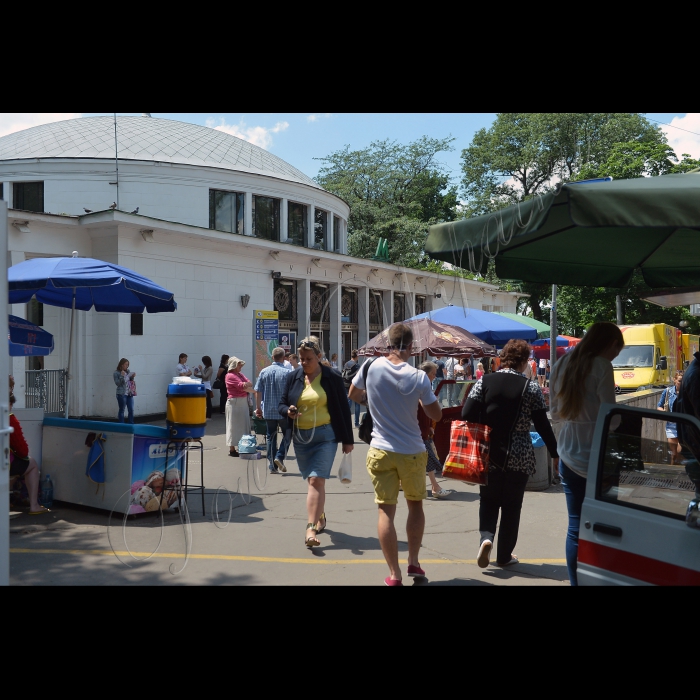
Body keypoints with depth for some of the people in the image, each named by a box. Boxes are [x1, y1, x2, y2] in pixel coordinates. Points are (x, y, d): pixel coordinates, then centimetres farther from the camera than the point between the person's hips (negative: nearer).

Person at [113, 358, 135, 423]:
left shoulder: (127, 371, 10)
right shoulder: (116, 373, -5)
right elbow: (117, 383, -10)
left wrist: (132, 377, 1)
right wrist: (122, 376, -20)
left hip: (129, 393, 5)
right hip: (121, 394, -5)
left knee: (131, 410, 5)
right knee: (122, 410, 2)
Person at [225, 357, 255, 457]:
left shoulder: (240, 374, 15)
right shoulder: (230, 376, -11)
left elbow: (249, 383, 6)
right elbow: (242, 386, -18)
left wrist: (245, 384, -14)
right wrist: (252, 390, -8)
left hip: (243, 402, 9)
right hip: (234, 402, -9)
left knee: (244, 425, 10)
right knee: (234, 425, -3)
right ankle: (232, 449, 3)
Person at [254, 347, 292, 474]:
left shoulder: (264, 372, 1)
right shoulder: (287, 372, -10)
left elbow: (258, 391, 2)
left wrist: (258, 408, 11)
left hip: (268, 411, 3)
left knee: (271, 437, 12)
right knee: (287, 435, 14)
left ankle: (272, 466, 12)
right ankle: (279, 456, -4)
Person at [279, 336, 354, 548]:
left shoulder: (332, 378, -3)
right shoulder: (293, 377, 6)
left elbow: (343, 409, 1)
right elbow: (282, 403, 12)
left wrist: (348, 440, 2)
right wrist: (288, 411, -13)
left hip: (325, 436, -4)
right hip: (300, 437, 4)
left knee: (316, 480, -13)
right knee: (314, 481, 13)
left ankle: (311, 528, -16)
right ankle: (321, 517, 34)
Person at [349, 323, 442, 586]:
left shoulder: (372, 366, -7)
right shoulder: (418, 377, -12)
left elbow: (353, 395, 10)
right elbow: (436, 415, -4)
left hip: (381, 451, 0)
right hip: (413, 452, 0)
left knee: (386, 511, 3)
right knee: (415, 505, 20)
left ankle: (394, 574, 4)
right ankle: (414, 563, 26)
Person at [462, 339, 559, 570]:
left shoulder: (484, 382, -3)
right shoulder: (531, 387, -5)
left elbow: (467, 415, -9)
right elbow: (543, 425, -3)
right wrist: (555, 453, 8)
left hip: (488, 454, 1)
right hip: (519, 457, -1)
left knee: (488, 501, 17)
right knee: (511, 506, 13)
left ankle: (485, 538, -6)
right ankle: (504, 555, 20)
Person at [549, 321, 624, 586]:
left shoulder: (562, 364, 9)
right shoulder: (600, 366, -12)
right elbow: (610, 419, -15)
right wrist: (620, 416, 5)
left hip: (569, 455, 6)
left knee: (575, 527, 11)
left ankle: (575, 582, 17)